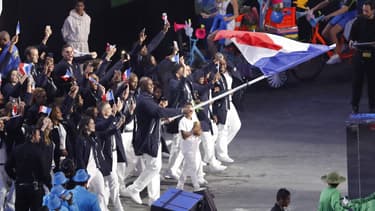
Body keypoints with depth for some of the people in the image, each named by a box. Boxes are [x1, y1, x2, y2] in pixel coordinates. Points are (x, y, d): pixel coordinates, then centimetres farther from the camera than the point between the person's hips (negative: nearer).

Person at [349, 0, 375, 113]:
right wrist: (351, 41, -12)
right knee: (357, 80, 4)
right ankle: (355, 105, 13)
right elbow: (353, 34, 9)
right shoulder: (359, 21, 1)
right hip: (360, 54, 1)